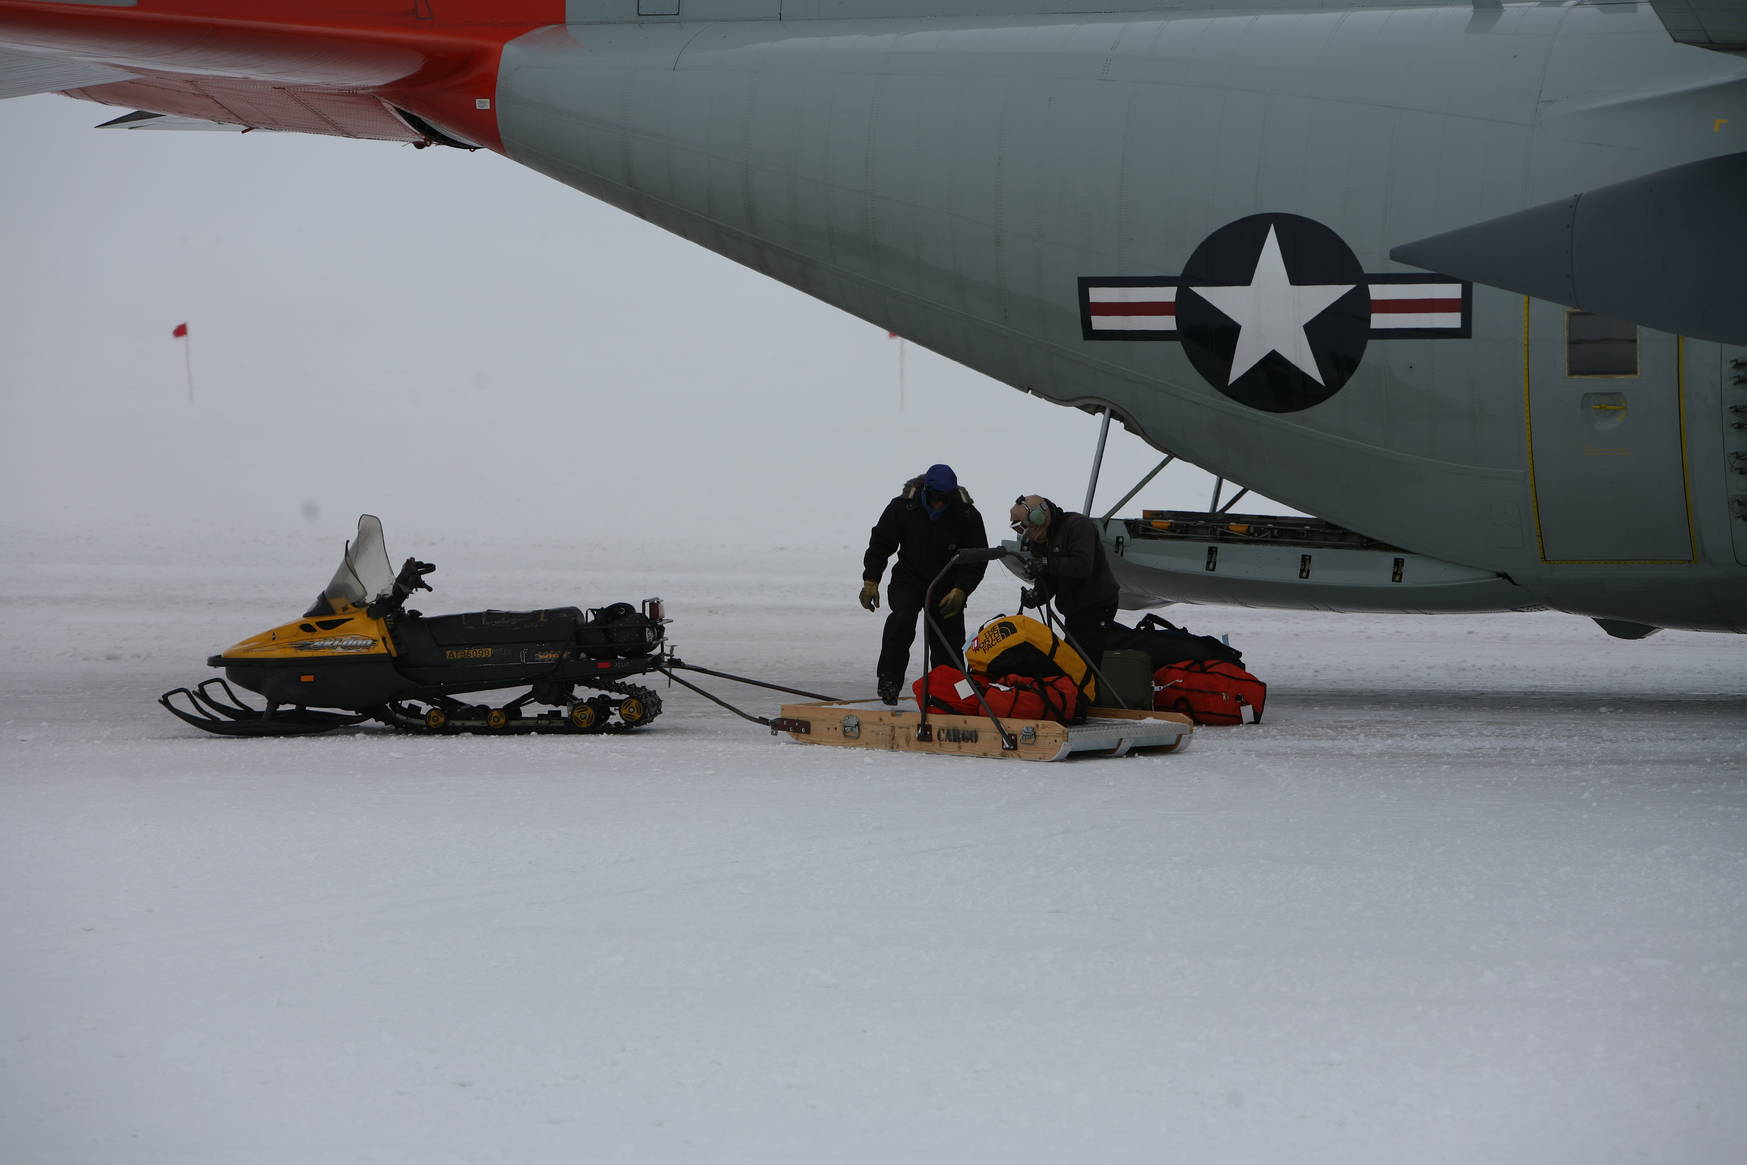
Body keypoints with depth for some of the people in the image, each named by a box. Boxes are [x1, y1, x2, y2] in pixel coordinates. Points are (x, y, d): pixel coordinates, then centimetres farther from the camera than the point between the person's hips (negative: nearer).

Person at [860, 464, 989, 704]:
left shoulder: (967, 515, -14)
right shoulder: (903, 507, -15)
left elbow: (977, 559, -7)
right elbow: (880, 543, -2)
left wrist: (960, 590, -20)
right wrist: (870, 580, -9)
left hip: (948, 586, 1)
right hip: (909, 579, -1)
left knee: (950, 639, 1)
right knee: (902, 618, -28)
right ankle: (888, 679, -22)